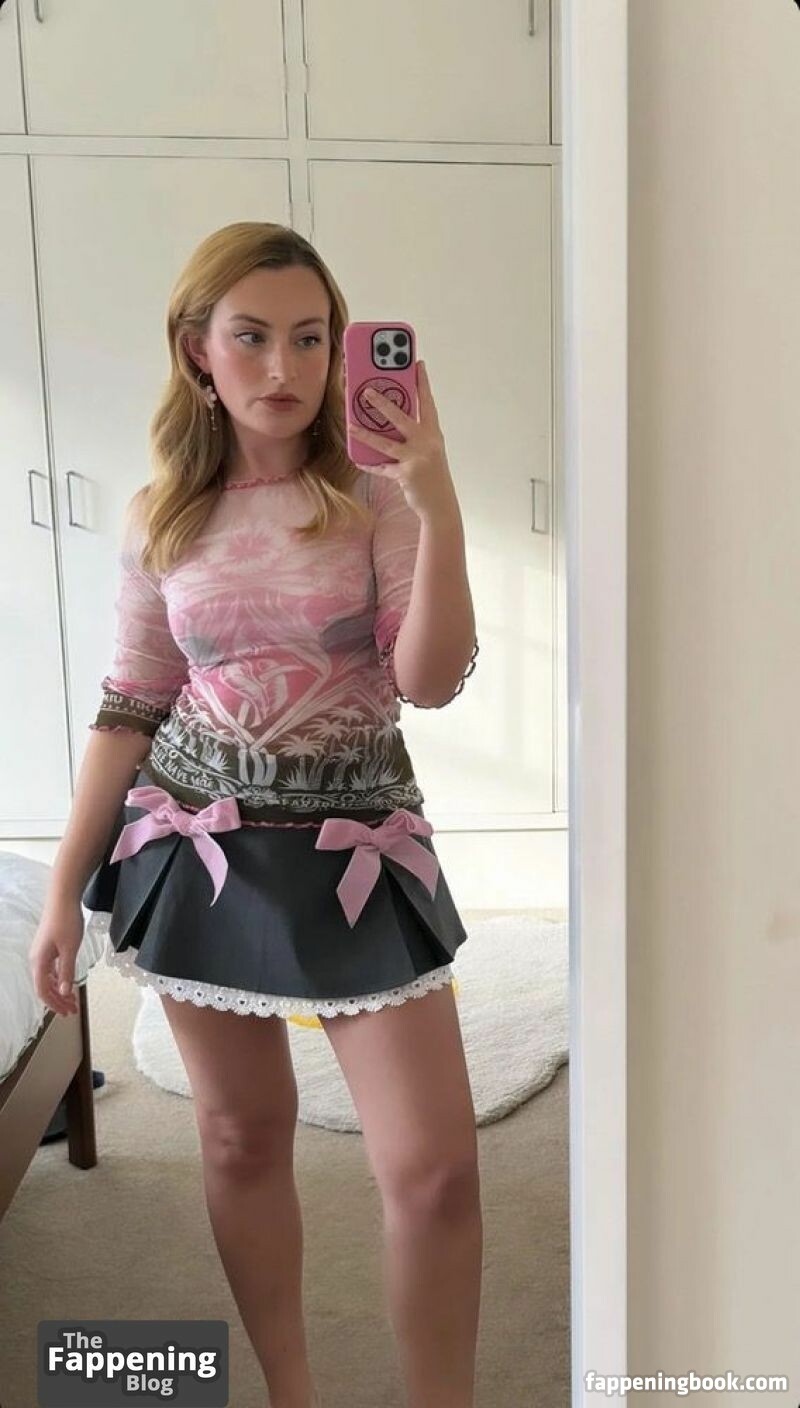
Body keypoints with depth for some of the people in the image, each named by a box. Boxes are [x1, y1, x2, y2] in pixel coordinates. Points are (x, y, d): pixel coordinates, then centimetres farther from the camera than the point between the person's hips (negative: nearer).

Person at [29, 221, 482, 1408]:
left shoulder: (375, 499, -6)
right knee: (243, 1136, 14)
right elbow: (129, 712, 5)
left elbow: (432, 681, -16)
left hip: (356, 848, -2)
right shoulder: (162, 519, 1)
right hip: (200, 849, 2)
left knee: (435, 1165, -3)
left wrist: (437, 503, -26)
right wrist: (65, 890, 5)